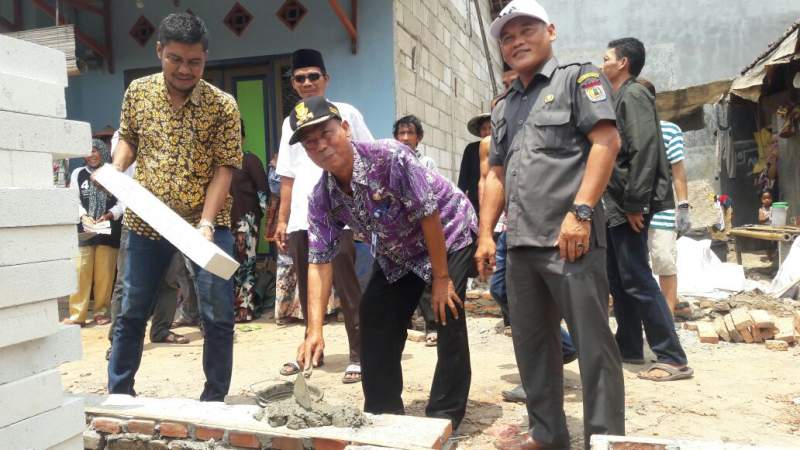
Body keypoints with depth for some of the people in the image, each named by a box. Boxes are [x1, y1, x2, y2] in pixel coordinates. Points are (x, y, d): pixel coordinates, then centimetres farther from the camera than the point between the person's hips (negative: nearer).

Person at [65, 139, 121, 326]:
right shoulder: (78, 173, 9)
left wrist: (109, 215, -16)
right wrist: (84, 216, -15)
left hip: (108, 231, -1)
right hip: (84, 230, 1)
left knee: (104, 274, 4)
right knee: (81, 272, -5)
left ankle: (101, 312, 15)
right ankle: (77, 314, -2)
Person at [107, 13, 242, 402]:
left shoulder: (222, 105, -10)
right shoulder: (138, 92, 0)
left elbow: (223, 168, -12)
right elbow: (128, 138, 14)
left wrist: (206, 223, -23)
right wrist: (115, 171, -6)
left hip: (207, 221, -2)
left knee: (218, 316, -1)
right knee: (131, 311, 13)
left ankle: (215, 400, 16)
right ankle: (118, 393, 31)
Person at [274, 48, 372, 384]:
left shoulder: (346, 113, 3)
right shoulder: (291, 123, 17)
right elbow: (288, 177, 17)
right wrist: (282, 220, 13)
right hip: (300, 220, 5)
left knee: (347, 288, -4)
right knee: (307, 290, 12)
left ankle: (358, 355, 4)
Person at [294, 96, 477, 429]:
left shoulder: (390, 157, -34)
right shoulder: (322, 199, -16)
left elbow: (428, 215, -28)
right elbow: (320, 261, -16)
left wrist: (441, 278, -21)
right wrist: (315, 330, -24)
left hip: (448, 233, -6)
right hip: (396, 253, 6)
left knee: (448, 317, -12)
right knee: (374, 319, 3)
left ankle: (445, 417, 4)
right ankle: (382, 413, 19)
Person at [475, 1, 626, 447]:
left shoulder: (578, 77, 4)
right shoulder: (504, 107, 22)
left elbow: (607, 141, -8)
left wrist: (580, 212, -17)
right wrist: (486, 234, 13)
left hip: (570, 239, -7)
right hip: (520, 244, 7)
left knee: (593, 342, -2)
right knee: (531, 342, 12)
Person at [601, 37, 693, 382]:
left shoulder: (633, 95, -9)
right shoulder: (620, 99, 20)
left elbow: (644, 152, -20)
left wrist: (634, 204, -23)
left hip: (627, 207, -10)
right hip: (616, 206, 10)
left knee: (636, 280, -8)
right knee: (617, 278, 13)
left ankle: (673, 358, -2)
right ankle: (628, 347, 23)